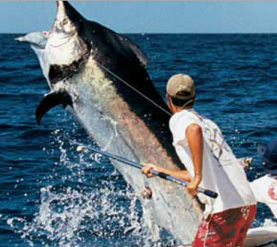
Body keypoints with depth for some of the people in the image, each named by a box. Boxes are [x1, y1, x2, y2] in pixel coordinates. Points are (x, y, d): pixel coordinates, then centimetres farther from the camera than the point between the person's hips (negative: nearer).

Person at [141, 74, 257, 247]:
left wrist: (197, 177, -26)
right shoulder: (209, 124, 25)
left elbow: (194, 130, -26)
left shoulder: (179, 119, 2)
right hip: (248, 205, 8)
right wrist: (160, 171, 42)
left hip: (224, 208, -8)